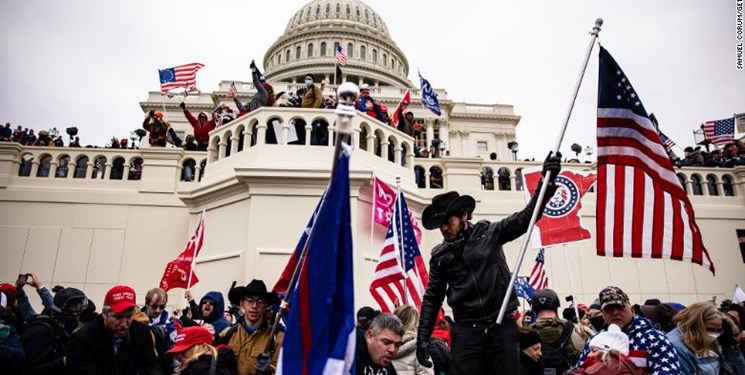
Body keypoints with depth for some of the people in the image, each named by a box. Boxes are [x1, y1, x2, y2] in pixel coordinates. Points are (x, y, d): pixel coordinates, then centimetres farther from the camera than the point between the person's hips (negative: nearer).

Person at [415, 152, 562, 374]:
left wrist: (547, 181, -16)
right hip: (466, 329, 1)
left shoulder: (488, 233, 2)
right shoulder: (440, 255, 8)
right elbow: (432, 297, 10)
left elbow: (525, 218, -4)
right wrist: (423, 337, 5)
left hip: (502, 324, -1)